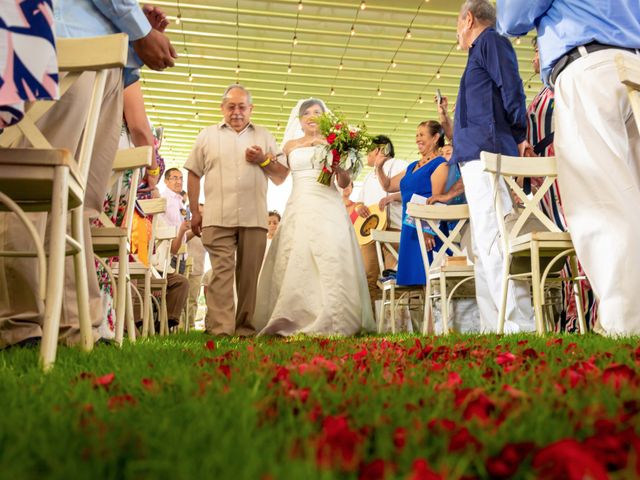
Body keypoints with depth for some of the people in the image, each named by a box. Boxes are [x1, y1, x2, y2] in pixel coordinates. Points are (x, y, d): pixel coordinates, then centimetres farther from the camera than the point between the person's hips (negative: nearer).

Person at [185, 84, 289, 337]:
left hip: (254, 219, 2)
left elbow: (281, 177, 16)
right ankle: (220, 328, -12)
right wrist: (195, 212, 6)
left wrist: (264, 160, -3)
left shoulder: (264, 136, 18)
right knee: (221, 271, -10)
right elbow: (194, 174, 12)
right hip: (218, 218, -1)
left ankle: (246, 327, 10)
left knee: (250, 274, 2)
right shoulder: (207, 135, 15)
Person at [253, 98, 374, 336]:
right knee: (297, 261, -5)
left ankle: (332, 321, -6)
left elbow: (344, 183, 8)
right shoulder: (291, 144, 17)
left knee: (331, 261, -9)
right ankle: (296, 319, 0)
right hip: (300, 207, 1)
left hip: (329, 208, -1)